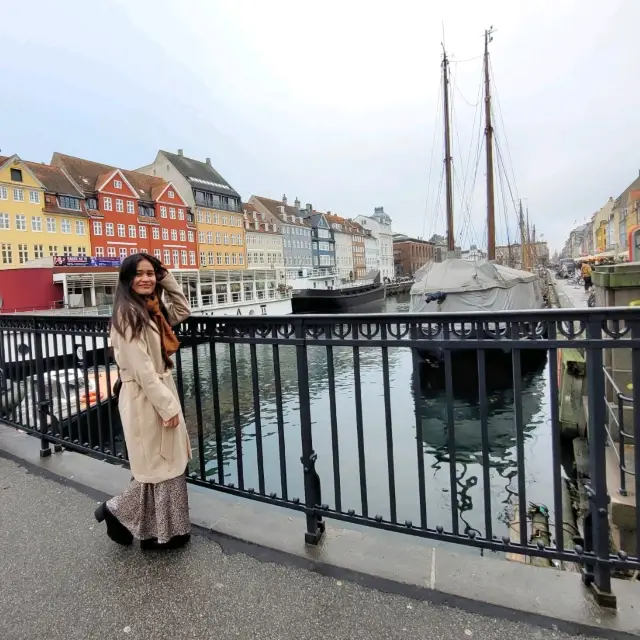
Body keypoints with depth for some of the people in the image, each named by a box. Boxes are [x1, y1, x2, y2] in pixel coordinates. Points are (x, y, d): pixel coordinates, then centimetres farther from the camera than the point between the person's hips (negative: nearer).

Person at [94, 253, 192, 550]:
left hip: (160, 392, 9)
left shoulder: (153, 309, 8)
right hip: (145, 398, -9)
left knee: (168, 463, 15)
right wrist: (167, 405, -19)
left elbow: (183, 311, 23)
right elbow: (141, 368, -21)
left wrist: (167, 278, 11)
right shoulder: (128, 314, -17)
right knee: (156, 465, 4)